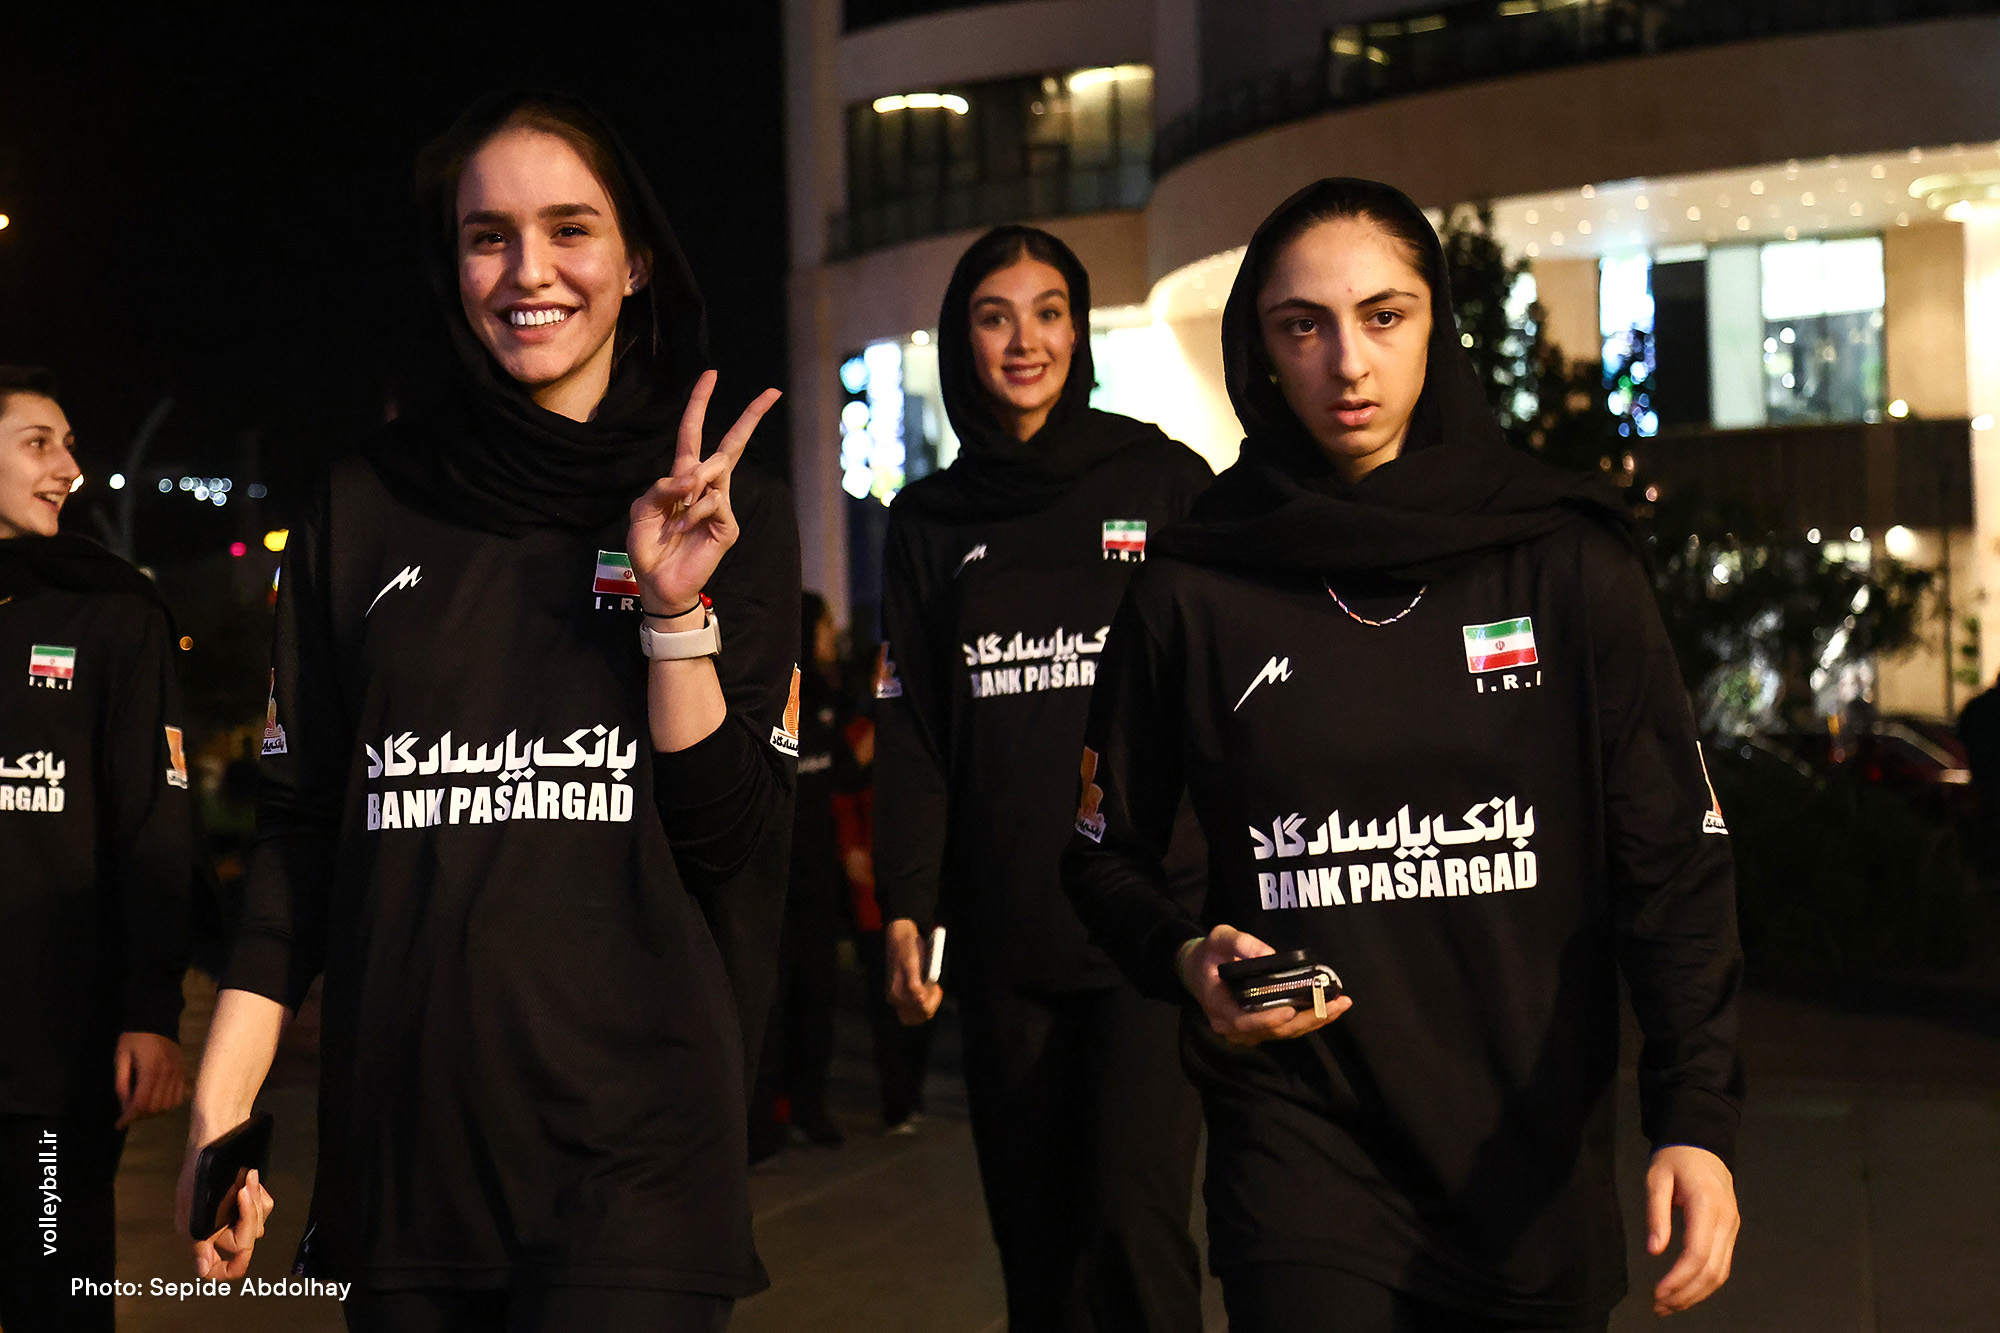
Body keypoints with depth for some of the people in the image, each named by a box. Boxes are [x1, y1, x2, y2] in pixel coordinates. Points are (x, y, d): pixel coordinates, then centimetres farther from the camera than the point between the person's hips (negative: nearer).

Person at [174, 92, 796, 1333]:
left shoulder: (723, 514, 4)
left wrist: (675, 610, -13)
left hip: (632, 1139, -2)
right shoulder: (367, 511, 6)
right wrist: (217, 1111, 2)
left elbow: (728, 840, -1)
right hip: (401, 1129, 2)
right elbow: (301, 827, 8)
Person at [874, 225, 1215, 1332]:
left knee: (1132, 1219, -15)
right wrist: (905, 910, 0)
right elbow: (908, 733, 12)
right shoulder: (927, 524, 13)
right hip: (1004, 939, 3)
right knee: (1036, 1238, 5)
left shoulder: (1167, 484, 5)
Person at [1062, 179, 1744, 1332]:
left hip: (1534, 1142, 1)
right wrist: (1188, 958, -10)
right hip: (1301, 1138, -1)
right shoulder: (1193, 596, 0)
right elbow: (1110, 853, 11)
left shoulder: (1567, 564, 0)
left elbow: (1673, 858, -2)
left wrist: (1697, 1118, -13)